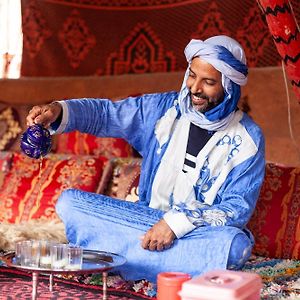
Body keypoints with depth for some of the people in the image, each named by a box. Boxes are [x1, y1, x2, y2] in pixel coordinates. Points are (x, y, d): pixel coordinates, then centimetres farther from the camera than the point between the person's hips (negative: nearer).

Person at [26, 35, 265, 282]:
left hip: (200, 232, -3)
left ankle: (115, 256, -26)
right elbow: (106, 113, 0)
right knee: (69, 202, -13)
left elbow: (240, 207, -13)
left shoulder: (248, 139, -7)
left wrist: (177, 222, -25)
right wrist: (58, 111, -20)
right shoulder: (165, 108, 1)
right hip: (147, 217, 3)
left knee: (235, 244, -39)